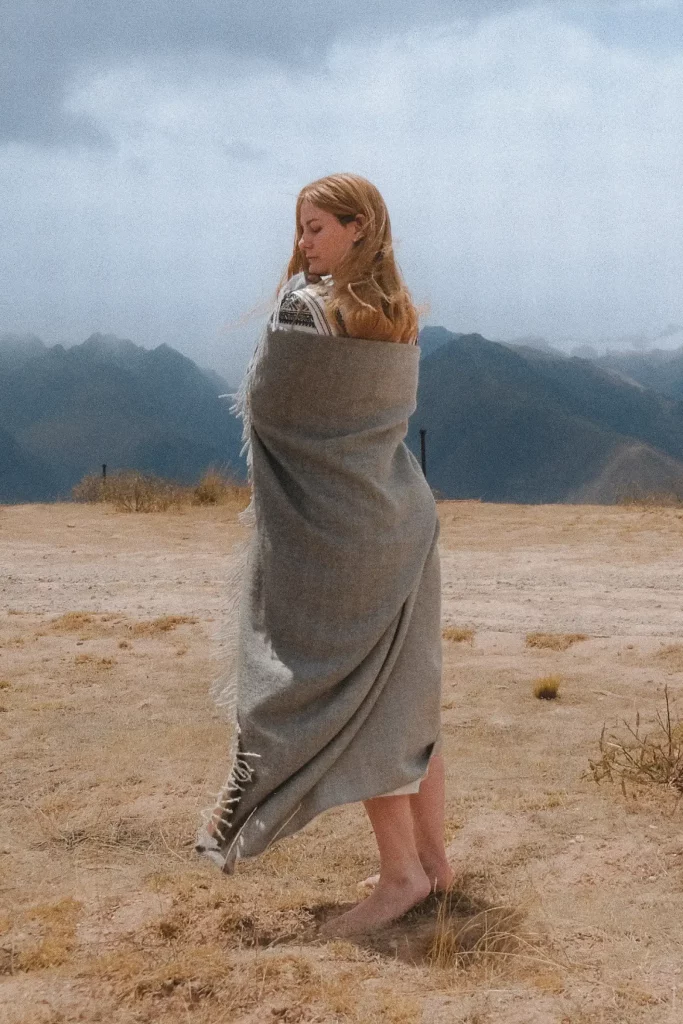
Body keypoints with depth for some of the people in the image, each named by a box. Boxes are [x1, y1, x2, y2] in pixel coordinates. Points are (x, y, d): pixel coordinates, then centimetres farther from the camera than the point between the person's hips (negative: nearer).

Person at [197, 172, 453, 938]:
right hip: (401, 520, 8)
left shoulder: (306, 307, -16)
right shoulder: (400, 317, 8)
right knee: (406, 695, 13)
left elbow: (262, 404, -7)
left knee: (349, 700, 1)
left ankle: (400, 872, 6)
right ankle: (432, 856, 22)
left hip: (336, 530, -8)